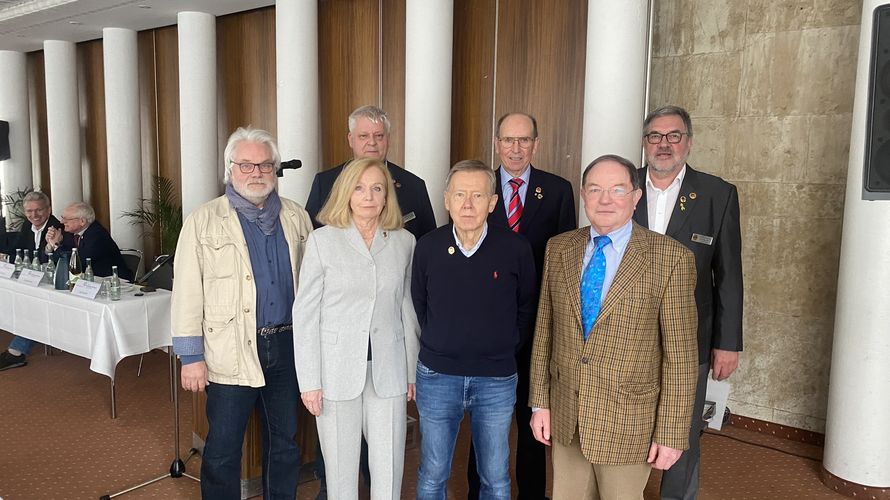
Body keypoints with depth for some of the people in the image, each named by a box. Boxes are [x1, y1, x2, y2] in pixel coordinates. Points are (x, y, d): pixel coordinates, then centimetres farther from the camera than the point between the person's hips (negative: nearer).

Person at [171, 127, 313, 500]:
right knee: (223, 448, 8)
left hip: (287, 345, 4)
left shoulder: (296, 218, 7)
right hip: (231, 352, -3)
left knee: (285, 442, 16)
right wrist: (191, 357, -7)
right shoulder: (204, 221, -4)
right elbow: (187, 291, -6)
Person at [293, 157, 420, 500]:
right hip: (337, 369, -1)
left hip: (388, 369, 2)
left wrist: (413, 370, 7)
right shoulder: (322, 240, -3)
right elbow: (306, 313, -3)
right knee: (341, 468, 10)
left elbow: (408, 308, 8)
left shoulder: (405, 242, 3)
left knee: (390, 469, 8)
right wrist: (309, 381, -6)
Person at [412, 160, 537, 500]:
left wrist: (505, 350, 5)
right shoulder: (427, 247, -7)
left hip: (497, 380, 0)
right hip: (437, 375, 1)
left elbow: (526, 309, 3)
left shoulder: (516, 249, -10)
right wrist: (438, 346, 9)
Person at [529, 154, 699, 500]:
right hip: (565, 416, 4)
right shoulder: (559, 249, 1)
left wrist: (671, 432, -9)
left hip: (627, 422, -3)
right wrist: (540, 402, 5)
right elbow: (545, 329, 5)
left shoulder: (671, 258, -12)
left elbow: (680, 355, -10)